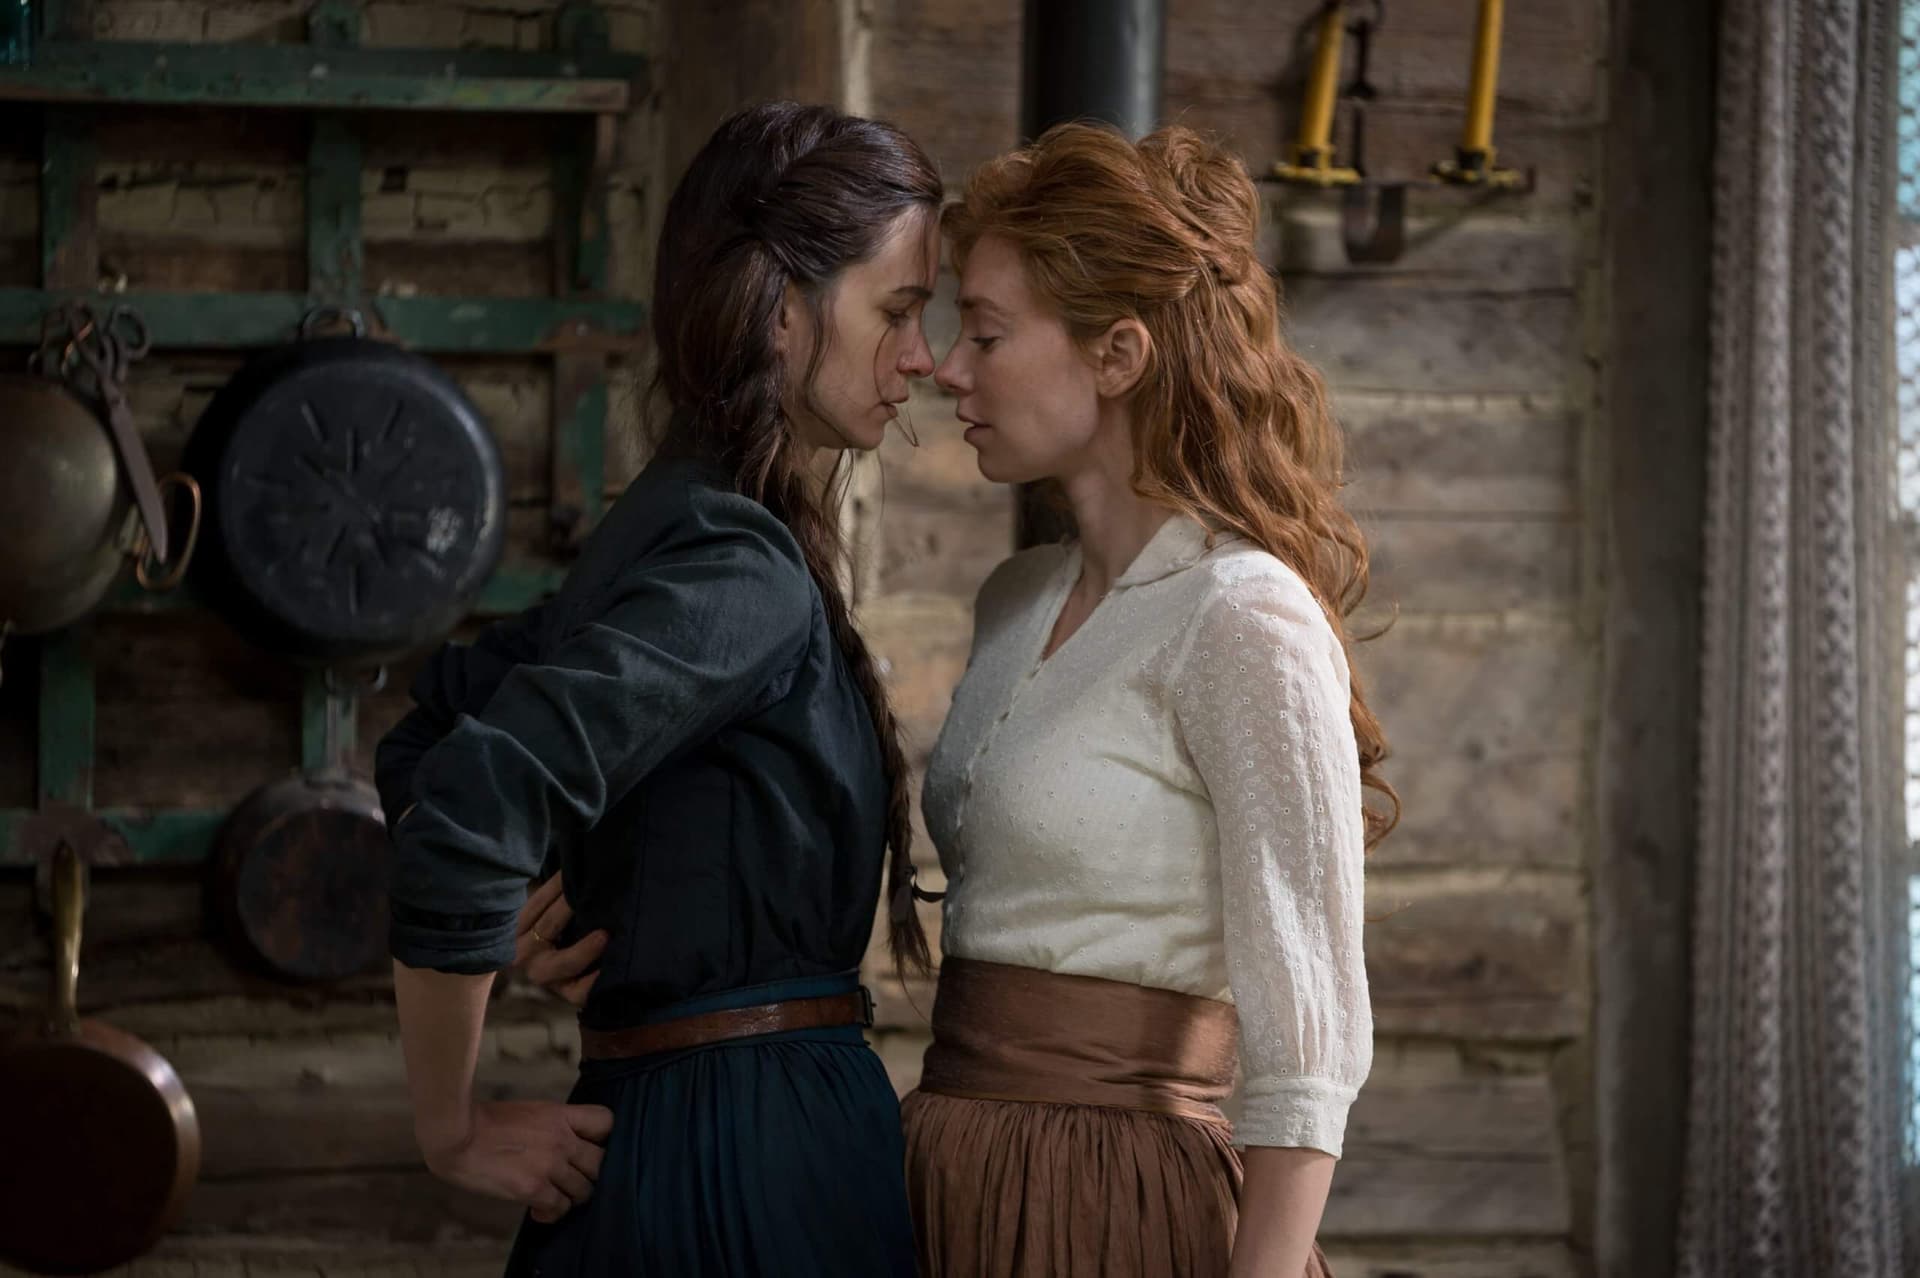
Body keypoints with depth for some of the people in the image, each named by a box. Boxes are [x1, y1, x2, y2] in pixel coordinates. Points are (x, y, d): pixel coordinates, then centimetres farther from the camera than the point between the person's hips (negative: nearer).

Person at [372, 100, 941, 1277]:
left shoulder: (664, 528, 12)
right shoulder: (743, 568, -16)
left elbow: (431, 731, 24)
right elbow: (468, 814, -27)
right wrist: (453, 1131, -17)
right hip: (759, 1154, -9)